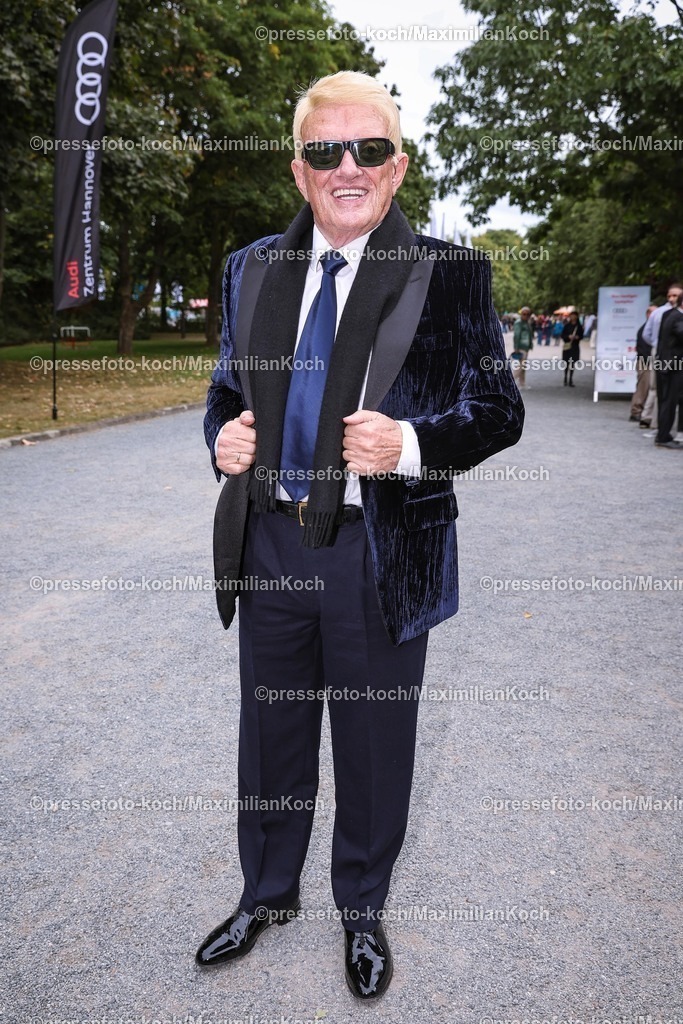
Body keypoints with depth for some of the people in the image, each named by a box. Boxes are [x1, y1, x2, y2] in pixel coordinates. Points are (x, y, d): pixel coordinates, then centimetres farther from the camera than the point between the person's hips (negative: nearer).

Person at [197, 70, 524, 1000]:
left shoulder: (450, 275, -5)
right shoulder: (252, 269, 8)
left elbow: (498, 409, -6)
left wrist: (411, 446, -25)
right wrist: (223, 434, -7)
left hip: (382, 555, -3)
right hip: (269, 545, 4)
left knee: (375, 742, 14)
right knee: (271, 734, 19)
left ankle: (362, 910, 42)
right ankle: (267, 895, 46)